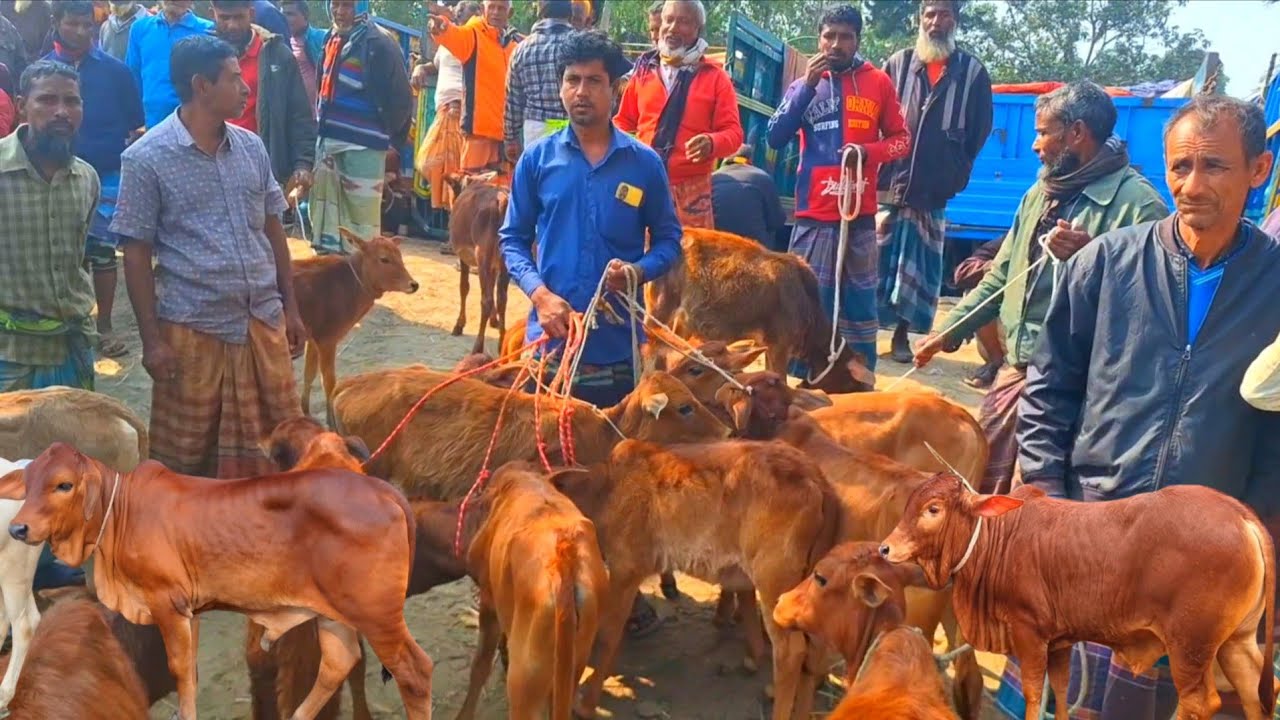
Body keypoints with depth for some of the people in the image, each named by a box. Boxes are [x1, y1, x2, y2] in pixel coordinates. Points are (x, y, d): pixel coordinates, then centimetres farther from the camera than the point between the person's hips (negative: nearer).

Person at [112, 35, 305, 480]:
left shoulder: (251, 148, 7)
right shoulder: (147, 158, -7)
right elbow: (136, 253, -6)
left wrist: (290, 308, 11)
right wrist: (151, 339, -9)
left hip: (264, 321, 5)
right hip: (192, 329, -4)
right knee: (185, 456, 8)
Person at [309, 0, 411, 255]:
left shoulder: (378, 44, -13)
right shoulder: (331, 39, 11)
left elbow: (401, 97, -10)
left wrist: (385, 133, -2)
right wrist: (323, 125, 15)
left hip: (362, 144, -8)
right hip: (328, 140, 8)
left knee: (361, 211, -3)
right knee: (325, 206, 13)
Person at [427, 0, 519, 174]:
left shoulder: (515, 43, 13)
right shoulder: (473, 34, -3)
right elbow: (455, 36, -25)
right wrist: (441, 26, -46)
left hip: (506, 128, 6)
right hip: (480, 125, -6)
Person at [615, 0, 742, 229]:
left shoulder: (715, 76, 5)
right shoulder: (644, 70, 12)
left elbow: (733, 132, 1)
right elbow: (624, 121, 19)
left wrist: (712, 143, -21)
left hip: (690, 189, -2)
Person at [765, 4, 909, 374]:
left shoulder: (879, 82, 6)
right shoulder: (805, 83, 9)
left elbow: (901, 140, 8)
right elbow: (775, 138, -2)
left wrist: (868, 151, -12)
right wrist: (808, 84, -8)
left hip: (861, 212, 0)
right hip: (814, 213, 0)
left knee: (860, 301, 5)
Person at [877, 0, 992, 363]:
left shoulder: (973, 71, 7)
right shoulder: (897, 64, 7)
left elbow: (980, 128, 9)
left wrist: (957, 172, 4)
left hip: (934, 190, 0)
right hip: (888, 183, 0)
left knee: (919, 266, 4)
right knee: (876, 260, 0)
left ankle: (902, 334, 15)